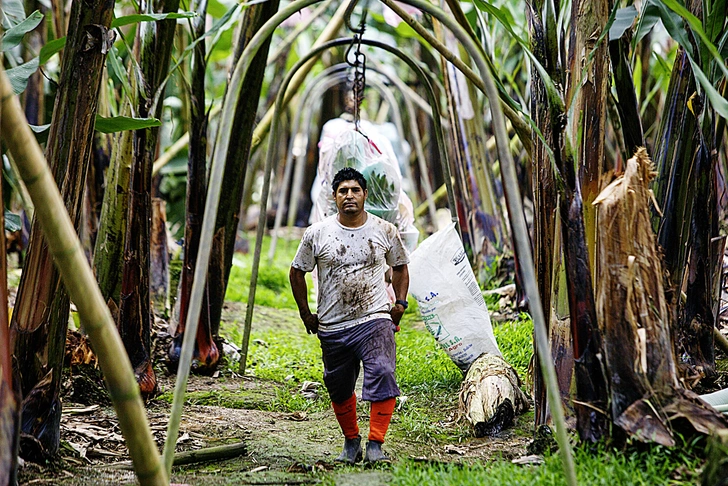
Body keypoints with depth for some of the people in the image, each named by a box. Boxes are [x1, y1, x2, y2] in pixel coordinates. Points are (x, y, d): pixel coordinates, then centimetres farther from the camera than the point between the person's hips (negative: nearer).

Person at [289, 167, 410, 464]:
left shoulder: (385, 231, 3)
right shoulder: (317, 234, 0)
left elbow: (400, 267, 19)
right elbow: (297, 272, 11)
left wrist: (400, 302, 8)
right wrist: (305, 313, 8)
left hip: (374, 320, -2)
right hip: (332, 327, 2)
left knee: (382, 377, -21)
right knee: (339, 389, 12)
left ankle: (375, 445, -17)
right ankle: (351, 441, 33)